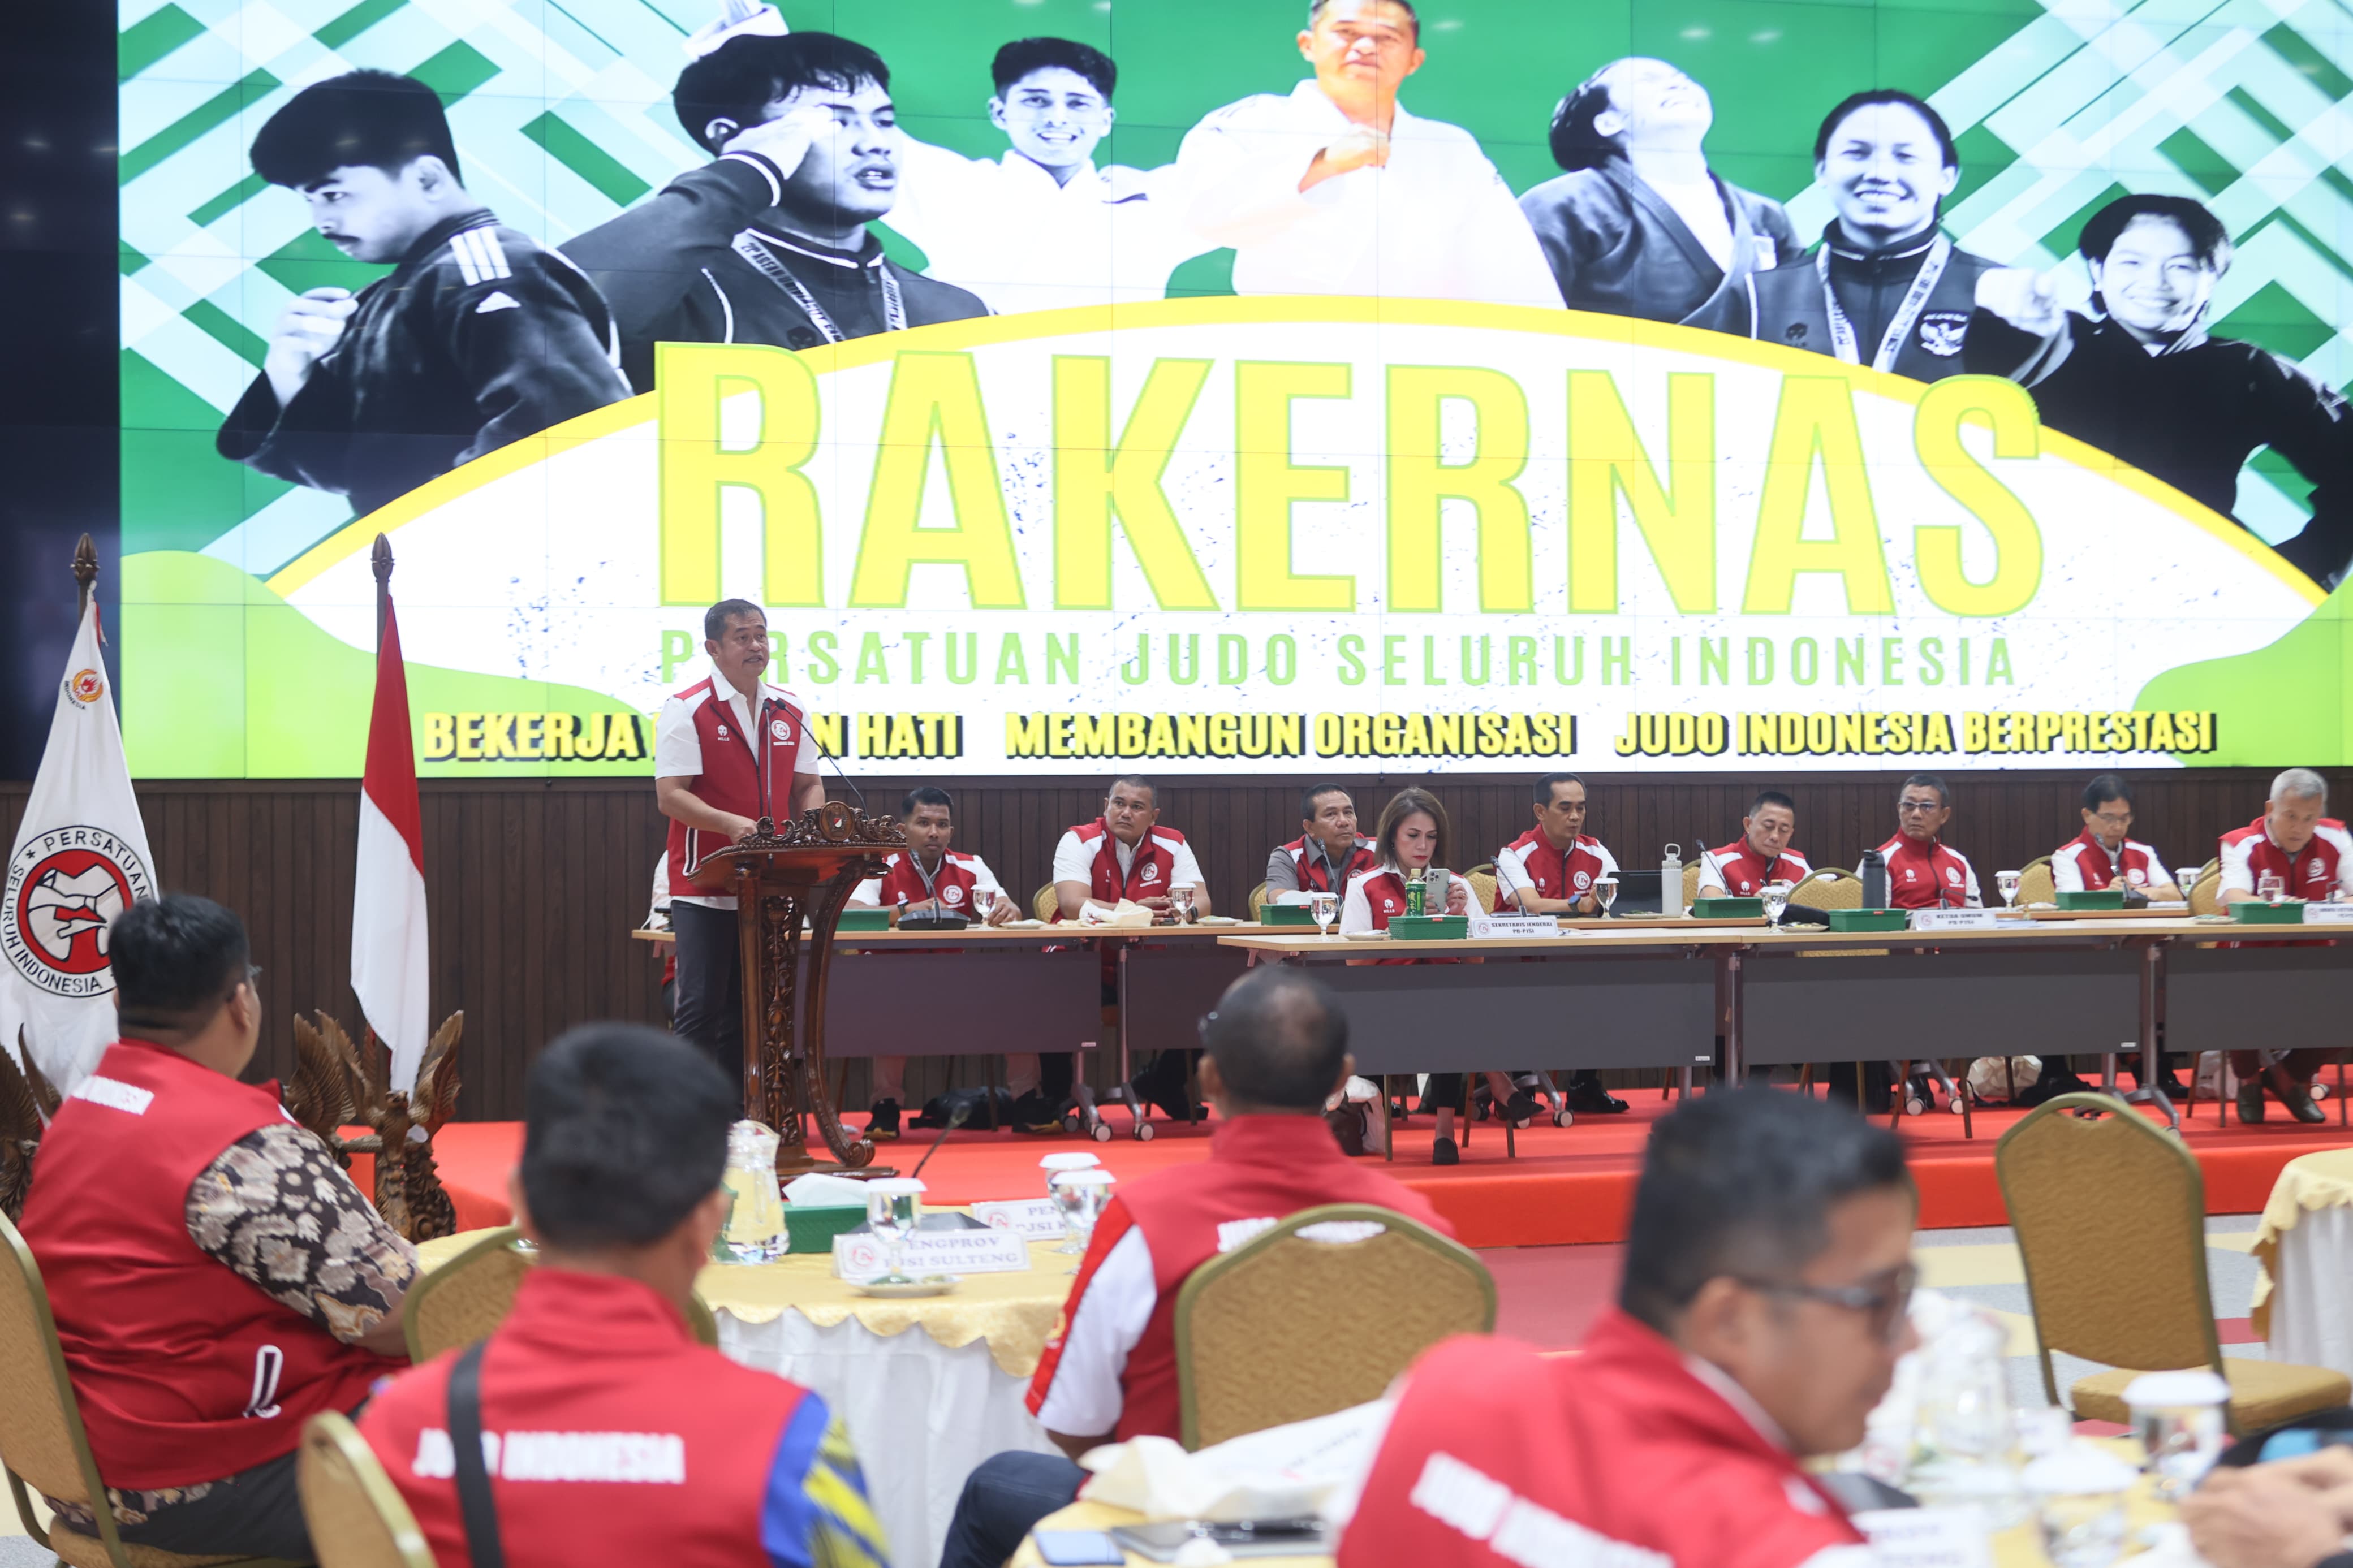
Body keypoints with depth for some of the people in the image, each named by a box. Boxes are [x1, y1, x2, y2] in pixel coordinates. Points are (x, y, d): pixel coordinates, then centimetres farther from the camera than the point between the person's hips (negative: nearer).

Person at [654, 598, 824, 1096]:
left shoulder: (789, 712, 11)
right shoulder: (687, 710, -6)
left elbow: (808, 784, 18)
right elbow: (670, 795, -12)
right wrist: (730, 823, -26)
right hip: (704, 889, -5)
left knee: (748, 1009, 9)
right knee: (701, 1006, -6)